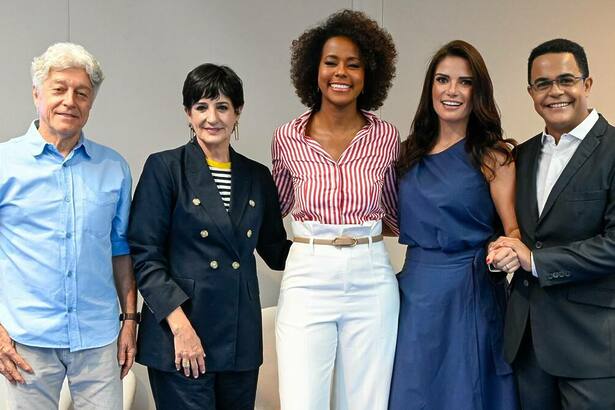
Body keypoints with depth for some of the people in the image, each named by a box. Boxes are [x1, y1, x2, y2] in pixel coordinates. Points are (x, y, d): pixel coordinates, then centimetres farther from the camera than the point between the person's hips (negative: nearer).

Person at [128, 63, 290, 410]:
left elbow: (276, 251, 17)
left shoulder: (257, 176, 11)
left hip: (241, 339, 4)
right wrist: (180, 324, -15)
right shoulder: (165, 168, -2)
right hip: (178, 340, -4)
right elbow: (144, 255, -7)